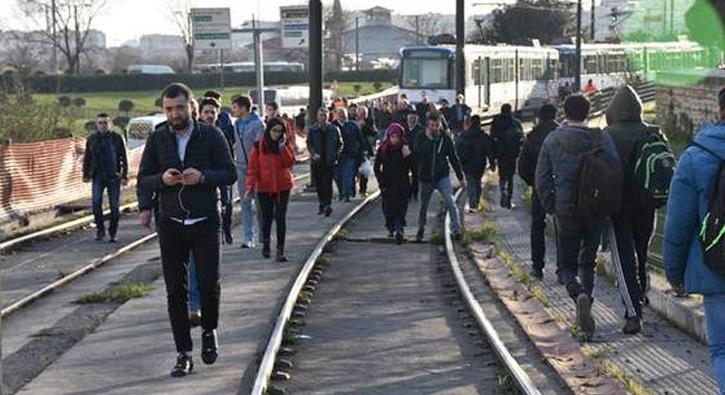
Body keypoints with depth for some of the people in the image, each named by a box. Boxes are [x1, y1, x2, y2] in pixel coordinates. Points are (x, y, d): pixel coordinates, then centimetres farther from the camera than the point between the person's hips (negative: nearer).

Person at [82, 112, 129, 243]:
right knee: (96, 202, -15)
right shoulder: (92, 139, 7)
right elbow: (87, 158, 13)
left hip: (114, 177, -1)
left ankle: (112, 233, 11)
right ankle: (100, 229, -1)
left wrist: (124, 176, -2)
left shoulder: (117, 138, 2)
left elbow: (123, 158, 3)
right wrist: (86, 174, 6)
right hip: (98, 177, 1)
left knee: (114, 206, 1)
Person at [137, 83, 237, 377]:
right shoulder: (157, 139, 4)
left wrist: (202, 177, -20)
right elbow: (143, 179, 5)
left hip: (205, 223, -1)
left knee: (209, 284, -3)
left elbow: (230, 174, -1)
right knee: (175, 291, 2)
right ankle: (183, 354, 10)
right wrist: (162, 179, -17)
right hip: (171, 225, 2)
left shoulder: (211, 136, -1)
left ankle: (209, 331, 27)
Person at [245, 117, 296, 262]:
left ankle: (280, 250, -3)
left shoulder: (286, 144, 3)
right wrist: (250, 185, -11)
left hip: (283, 186, 0)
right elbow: (253, 167, -3)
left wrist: (283, 147, -19)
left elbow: (290, 162, -9)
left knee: (281, 217, -4)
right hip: (264, 187, 0)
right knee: (267, 217, 6)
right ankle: (266, 243, 30)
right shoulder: (259, 146, -2)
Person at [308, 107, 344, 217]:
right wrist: (313, 154, -14)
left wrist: (336, 155, -3)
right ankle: (322, 205, 20)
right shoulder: (312, 130, 5)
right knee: (319, 184, 8)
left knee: (327, 183, -12)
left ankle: (328, 205, -11)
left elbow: (340, 144, 10)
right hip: (317, 162, 2)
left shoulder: (334, 129, 3)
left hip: (330, 161, -2)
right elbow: (309, 144, 4)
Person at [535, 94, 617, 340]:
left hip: (566, 211, -1)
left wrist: (551, 207, 8)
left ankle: (579, 294, -22)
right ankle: (584, 312, 17)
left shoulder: (553, 140, 0)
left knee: (567, 264, 8)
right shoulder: (601, 138, -4)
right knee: (588, 262, 17)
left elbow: (542, 178, 0)